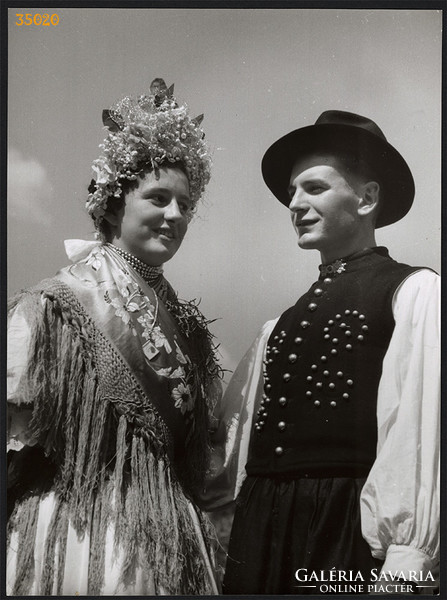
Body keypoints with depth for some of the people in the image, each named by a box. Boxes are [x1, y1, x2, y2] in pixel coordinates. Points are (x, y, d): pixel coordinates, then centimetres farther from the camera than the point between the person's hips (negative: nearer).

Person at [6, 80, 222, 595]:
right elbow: (11, 440, -9)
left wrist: (199, 543, 13)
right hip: (73, 531, -5)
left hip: (169, 544, 5)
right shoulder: (53, 306, -9)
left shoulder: (187, 323, 7)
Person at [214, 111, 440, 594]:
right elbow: (236, 430, 15)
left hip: (351, 530, -5)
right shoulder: (284, 322, 17)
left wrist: (404, 562, -16)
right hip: (262, 530, 5)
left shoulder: (413, 292, -2)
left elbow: (419, 426, -11)